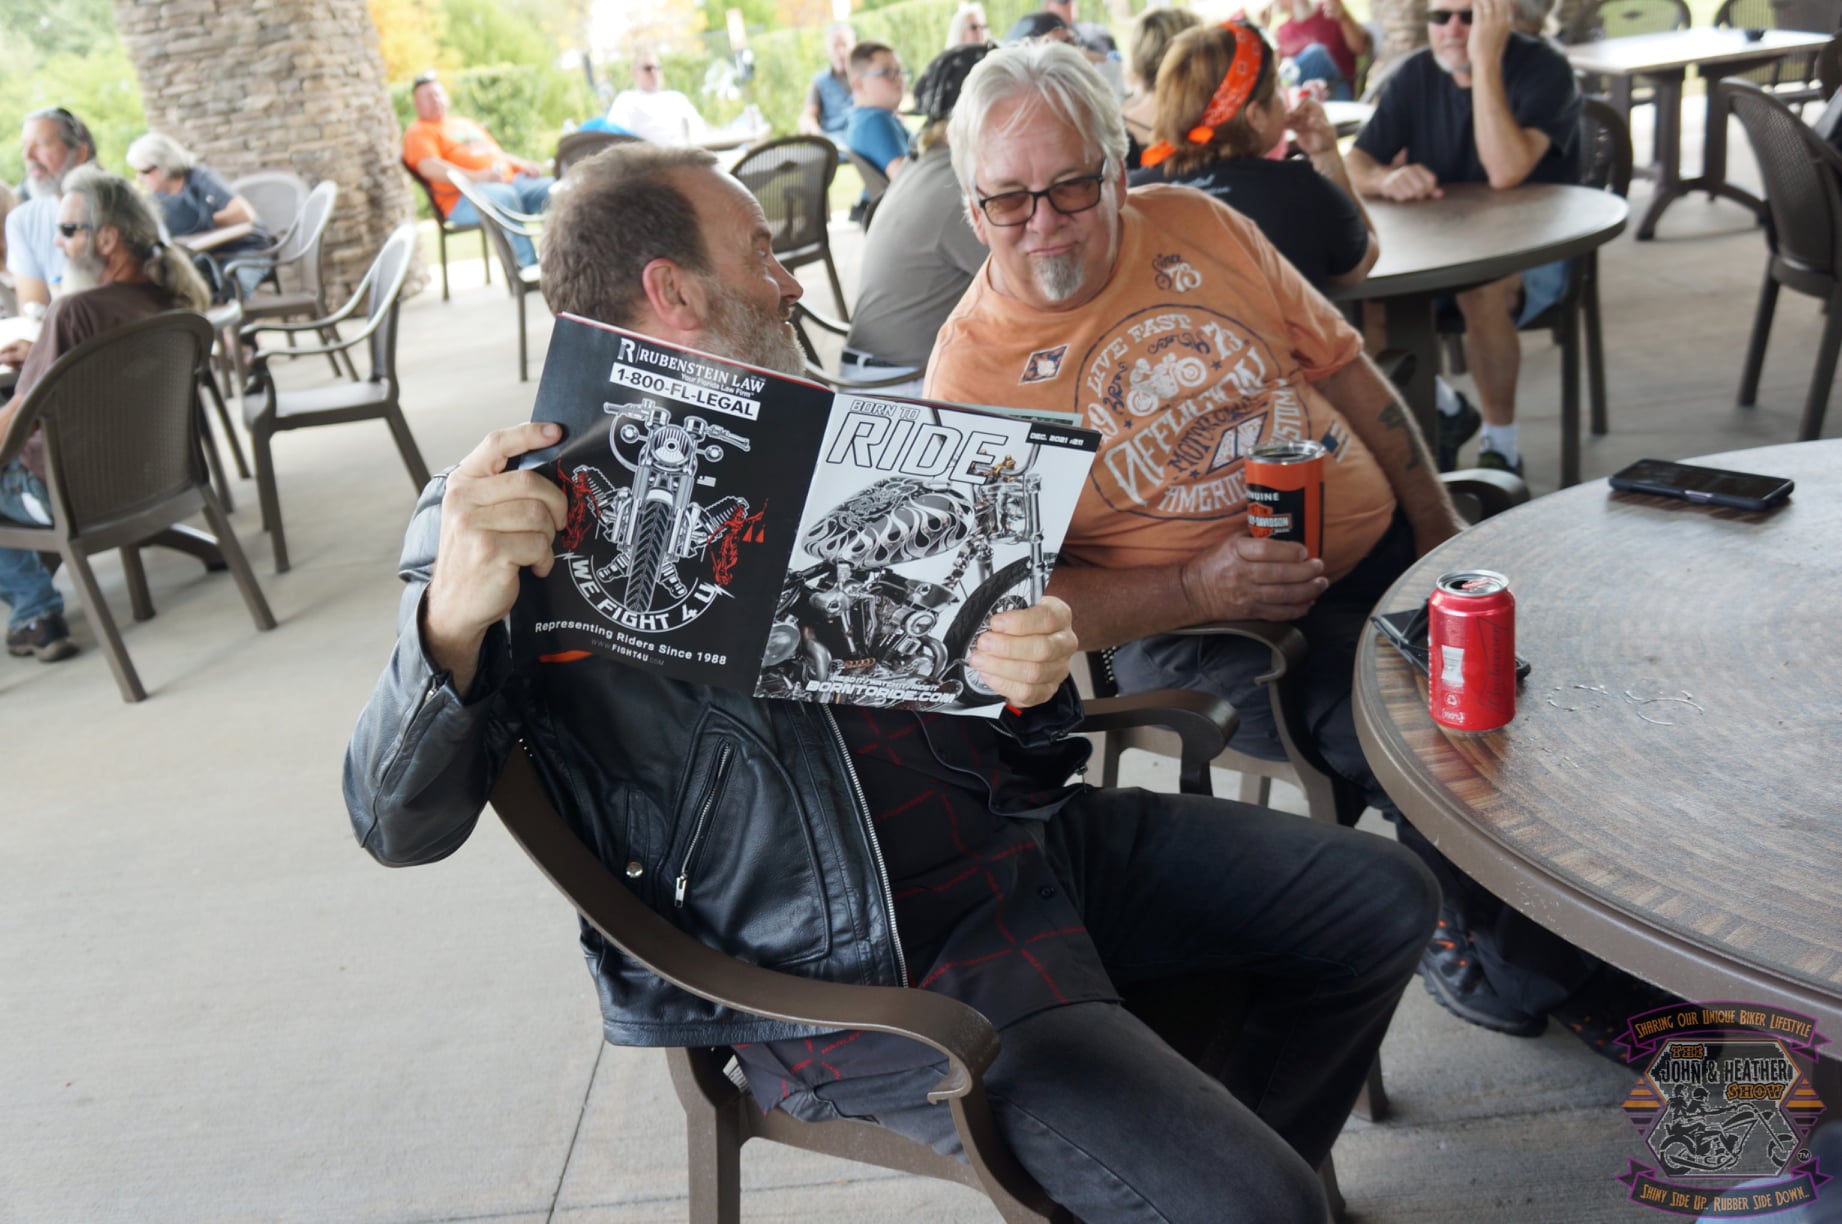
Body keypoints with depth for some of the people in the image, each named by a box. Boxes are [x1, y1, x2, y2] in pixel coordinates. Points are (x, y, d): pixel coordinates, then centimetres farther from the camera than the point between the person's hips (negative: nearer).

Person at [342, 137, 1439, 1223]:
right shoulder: (509, 512, -6)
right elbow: (401, 827, -13)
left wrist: (1030, 677, -11)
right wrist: (452, 623, -35)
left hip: (1017, 836, 8)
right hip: (863, 972, -7)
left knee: (1380, 900, 10)